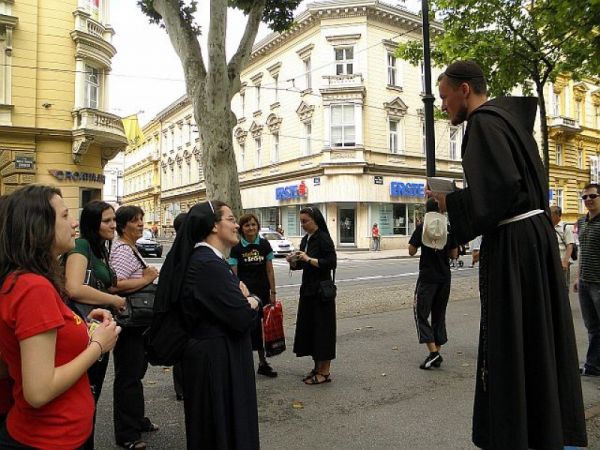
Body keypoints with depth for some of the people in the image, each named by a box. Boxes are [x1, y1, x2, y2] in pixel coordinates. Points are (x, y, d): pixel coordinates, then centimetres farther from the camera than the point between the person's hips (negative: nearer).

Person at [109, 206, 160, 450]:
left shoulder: (131, 248, 13)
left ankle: (137, 420, 37)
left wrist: (147, 275, 10)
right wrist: (146, 278, -22)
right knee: (128, 377, 0)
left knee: (136, 372, 21)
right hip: (128, 322, -10)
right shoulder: (122, 250, -18)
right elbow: (115, 285, -31)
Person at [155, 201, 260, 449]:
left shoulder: (205, 258, 8)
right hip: (217, 359, -10)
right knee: (223, 428, 7)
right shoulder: (209, 264, -24)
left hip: (211, 353, 10)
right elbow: (242, 317, -26)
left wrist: (243, 298, -9)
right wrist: (253, 302, -5)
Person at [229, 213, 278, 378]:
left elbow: (269, 270, 4)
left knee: (262, 326, 10)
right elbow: (233, 274, -4)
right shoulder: (236, 248, -3)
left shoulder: (265, 245, 3)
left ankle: (263, 363, 22)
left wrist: (273, 292, 2)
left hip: (262, 292, 3)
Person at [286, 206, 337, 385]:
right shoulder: (305, 240, 11)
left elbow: (332, 263, -19)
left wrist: (309, 259, -21)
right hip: (307, 289, 8)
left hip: (321, 290, -8)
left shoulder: (324, 238, -12)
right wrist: (293, 261, -2)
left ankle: (325, 371, 10)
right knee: (308, 327, 11)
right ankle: (317, 367, 24)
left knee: (322, 327, -1)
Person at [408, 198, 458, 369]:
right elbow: (454, 254, 6)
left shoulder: (422, 228, -7)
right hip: (444, 278, 5)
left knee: (421, 313, 0)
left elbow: (411, 251, -5)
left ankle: (433, 352, -12)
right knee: (439, 315, 14)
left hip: (427, 277, -4)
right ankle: (437, 354, 17)